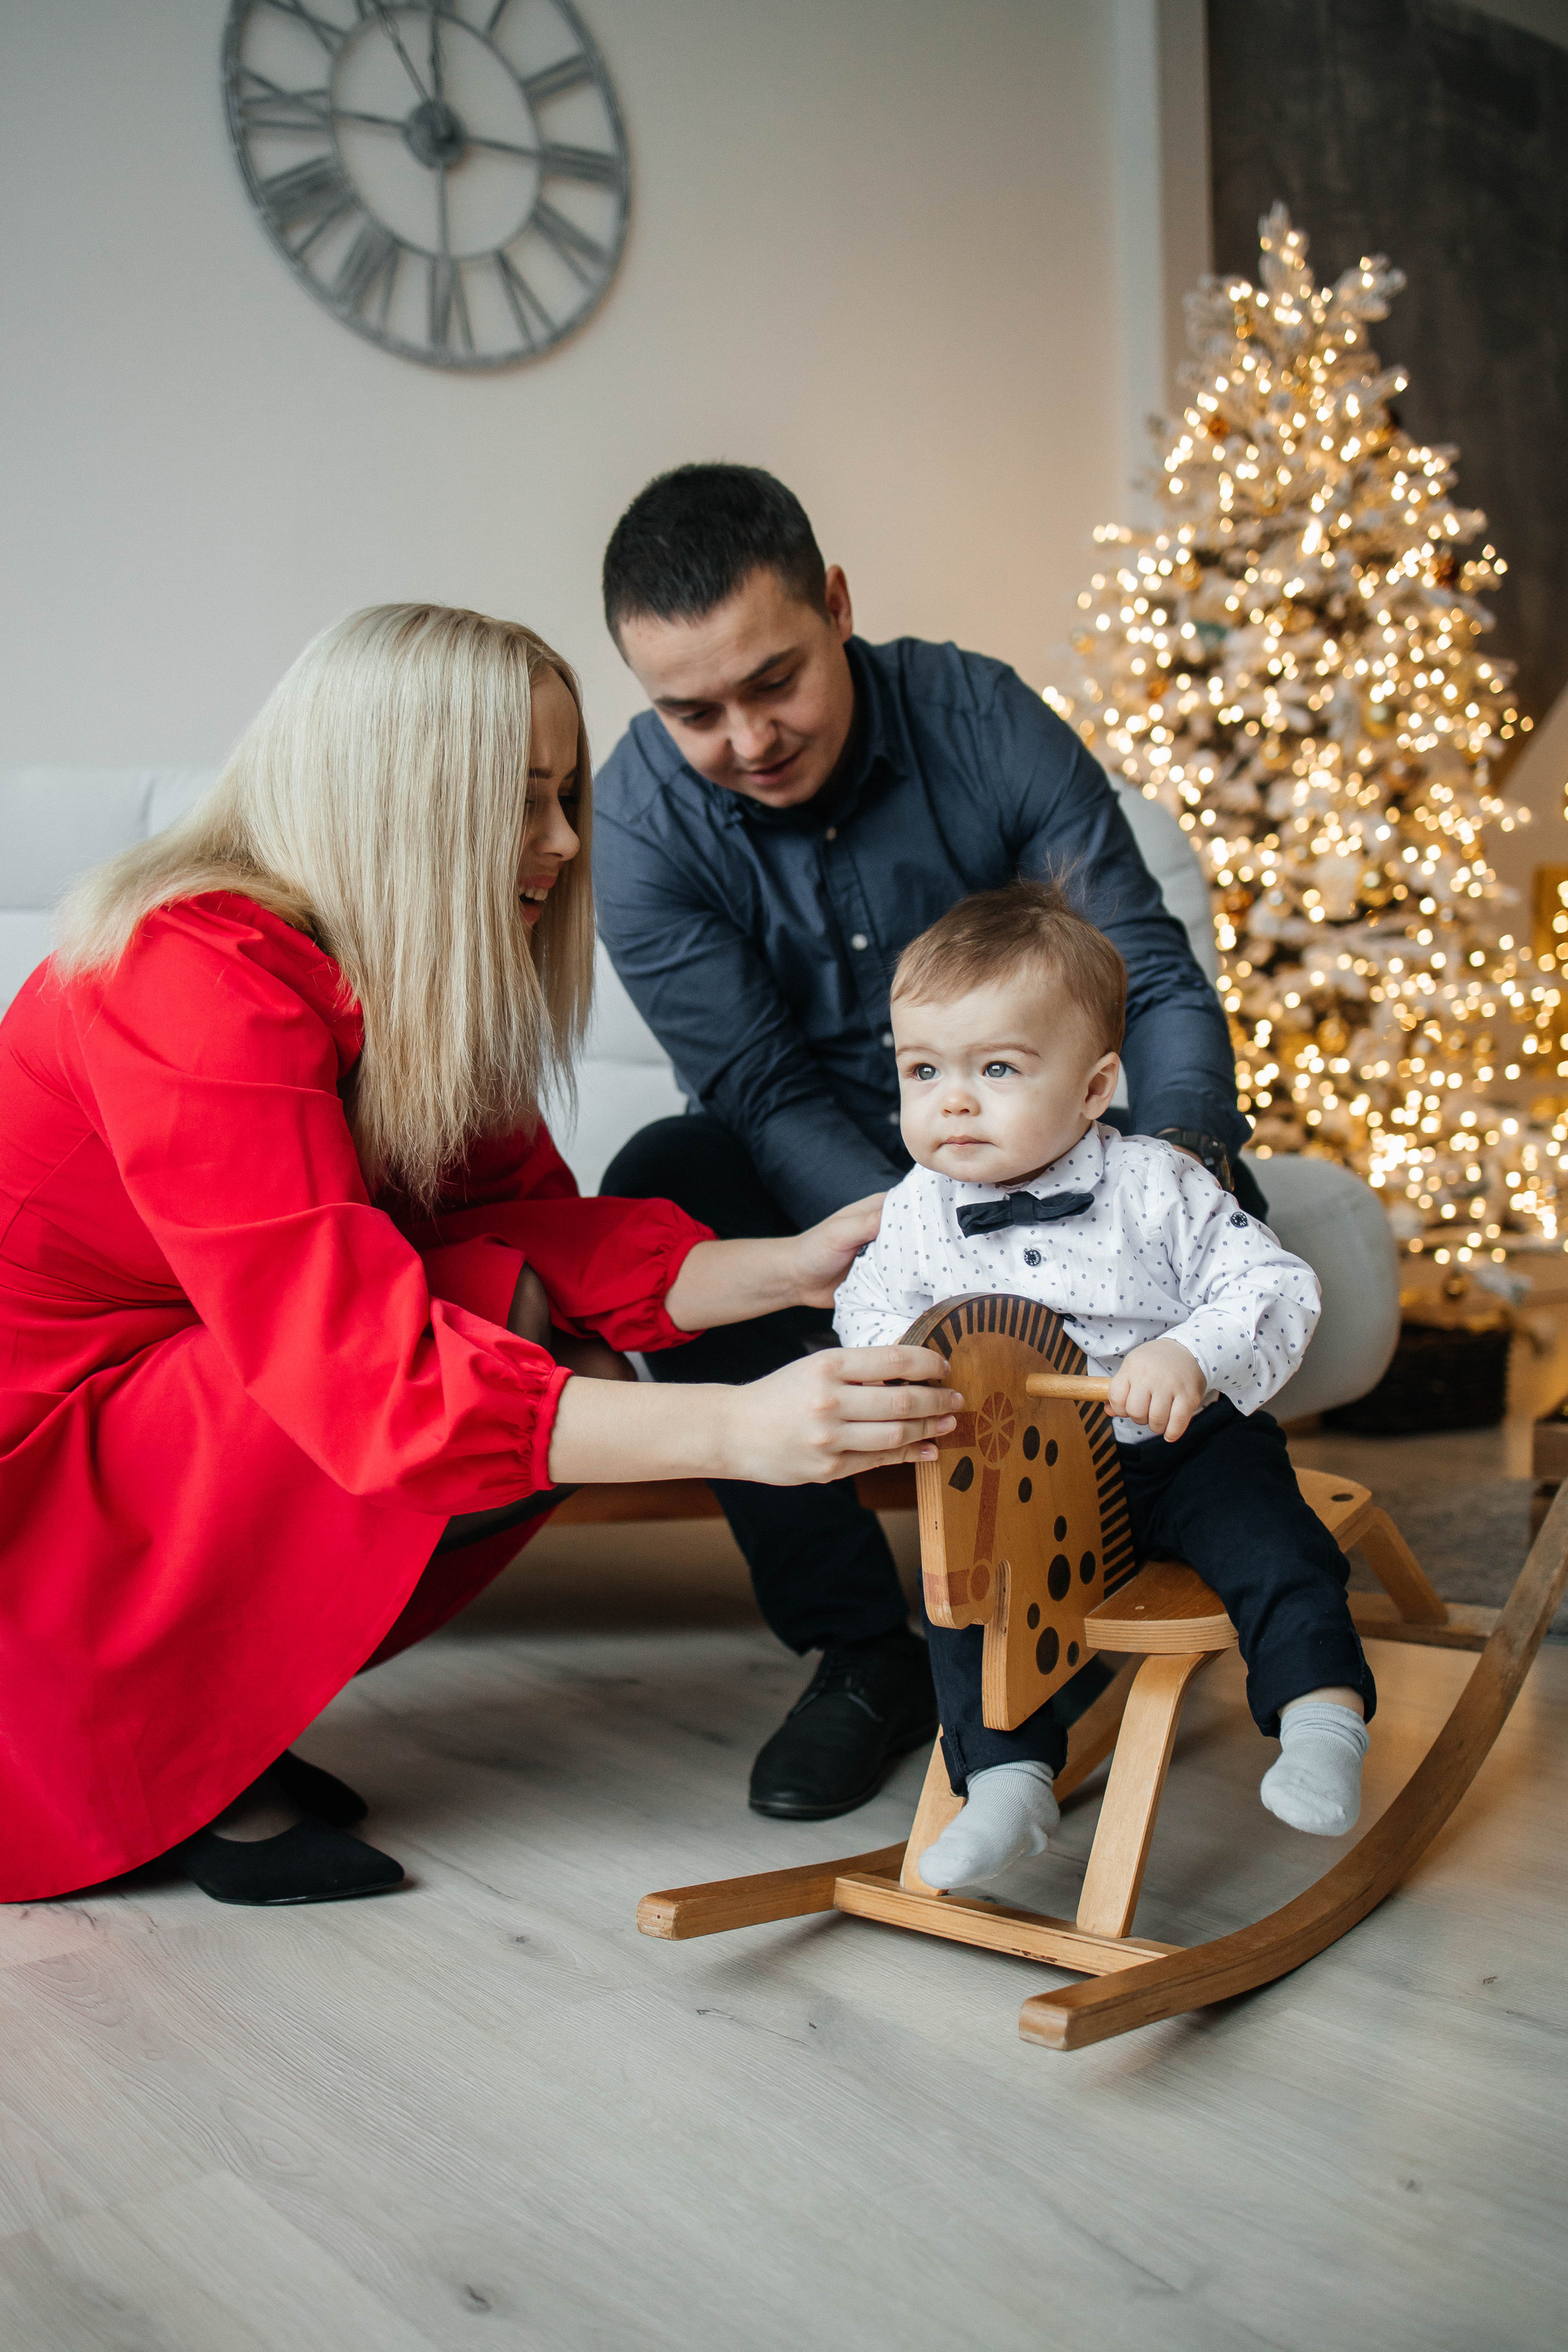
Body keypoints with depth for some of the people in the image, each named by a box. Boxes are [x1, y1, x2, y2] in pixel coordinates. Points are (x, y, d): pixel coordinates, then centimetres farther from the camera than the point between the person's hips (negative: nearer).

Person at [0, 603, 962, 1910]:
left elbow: (530, 1222, 1)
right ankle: (169, 1760, -6)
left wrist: (788, 1269, -12)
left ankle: (212, 1716, 2)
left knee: (572, 1376, -6)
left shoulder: (417, 986, 2)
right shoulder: (202, 977, -26)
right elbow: (363, 1367, -34)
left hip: (183, 1411, 9)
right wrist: (736, 1433, -41)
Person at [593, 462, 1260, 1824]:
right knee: (658, 1187, -31)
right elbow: (764, 1094, -23)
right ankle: (861, 1649, -20)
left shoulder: (983, 719, -14)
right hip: (826, 1192, 0)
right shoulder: (645, 816, -16)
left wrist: (1179, 1154, -35)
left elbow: (1155, 976, -14)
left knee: (1210, 1196, -28)